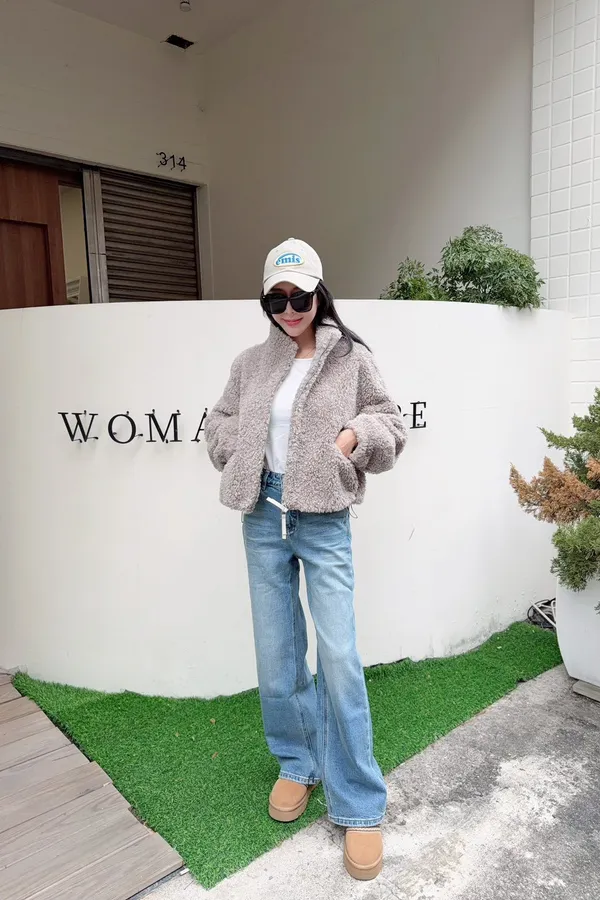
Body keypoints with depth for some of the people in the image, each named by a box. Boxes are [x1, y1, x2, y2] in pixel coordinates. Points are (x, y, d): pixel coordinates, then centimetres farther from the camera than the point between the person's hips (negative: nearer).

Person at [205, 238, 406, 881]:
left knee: (339, 659, -4)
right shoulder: (250, 364, 8)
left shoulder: (350, 358, 0)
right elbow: (219, 426, 17)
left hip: (324, 520, -3)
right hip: (263, 516, 4)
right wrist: (244, 451, -1)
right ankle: (298, 763, 37)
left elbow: (390, 425, 5)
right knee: (275, 655, 12)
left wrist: (357, 436, -14)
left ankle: (359, 806, 14)